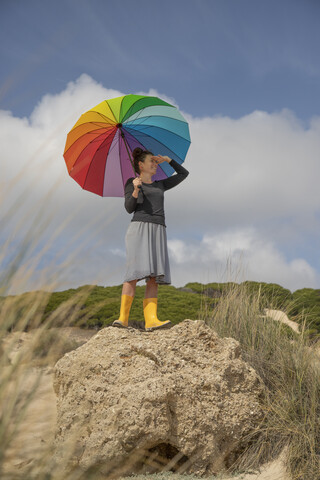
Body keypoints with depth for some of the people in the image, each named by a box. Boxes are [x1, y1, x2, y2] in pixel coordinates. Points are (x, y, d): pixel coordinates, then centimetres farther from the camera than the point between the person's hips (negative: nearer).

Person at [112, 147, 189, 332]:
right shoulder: (132, 183, 12)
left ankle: (151, 320, -19)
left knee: (154, 276, -9)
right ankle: (123, 318, -16)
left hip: (158, 231, 5)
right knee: (136, 271, -18)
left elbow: (184, 173, 33)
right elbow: (129, 208, 0)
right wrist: (135, 190, -15)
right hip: (139, 228, -5)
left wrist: (168, 159, 24)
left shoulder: (160, 185, 26)